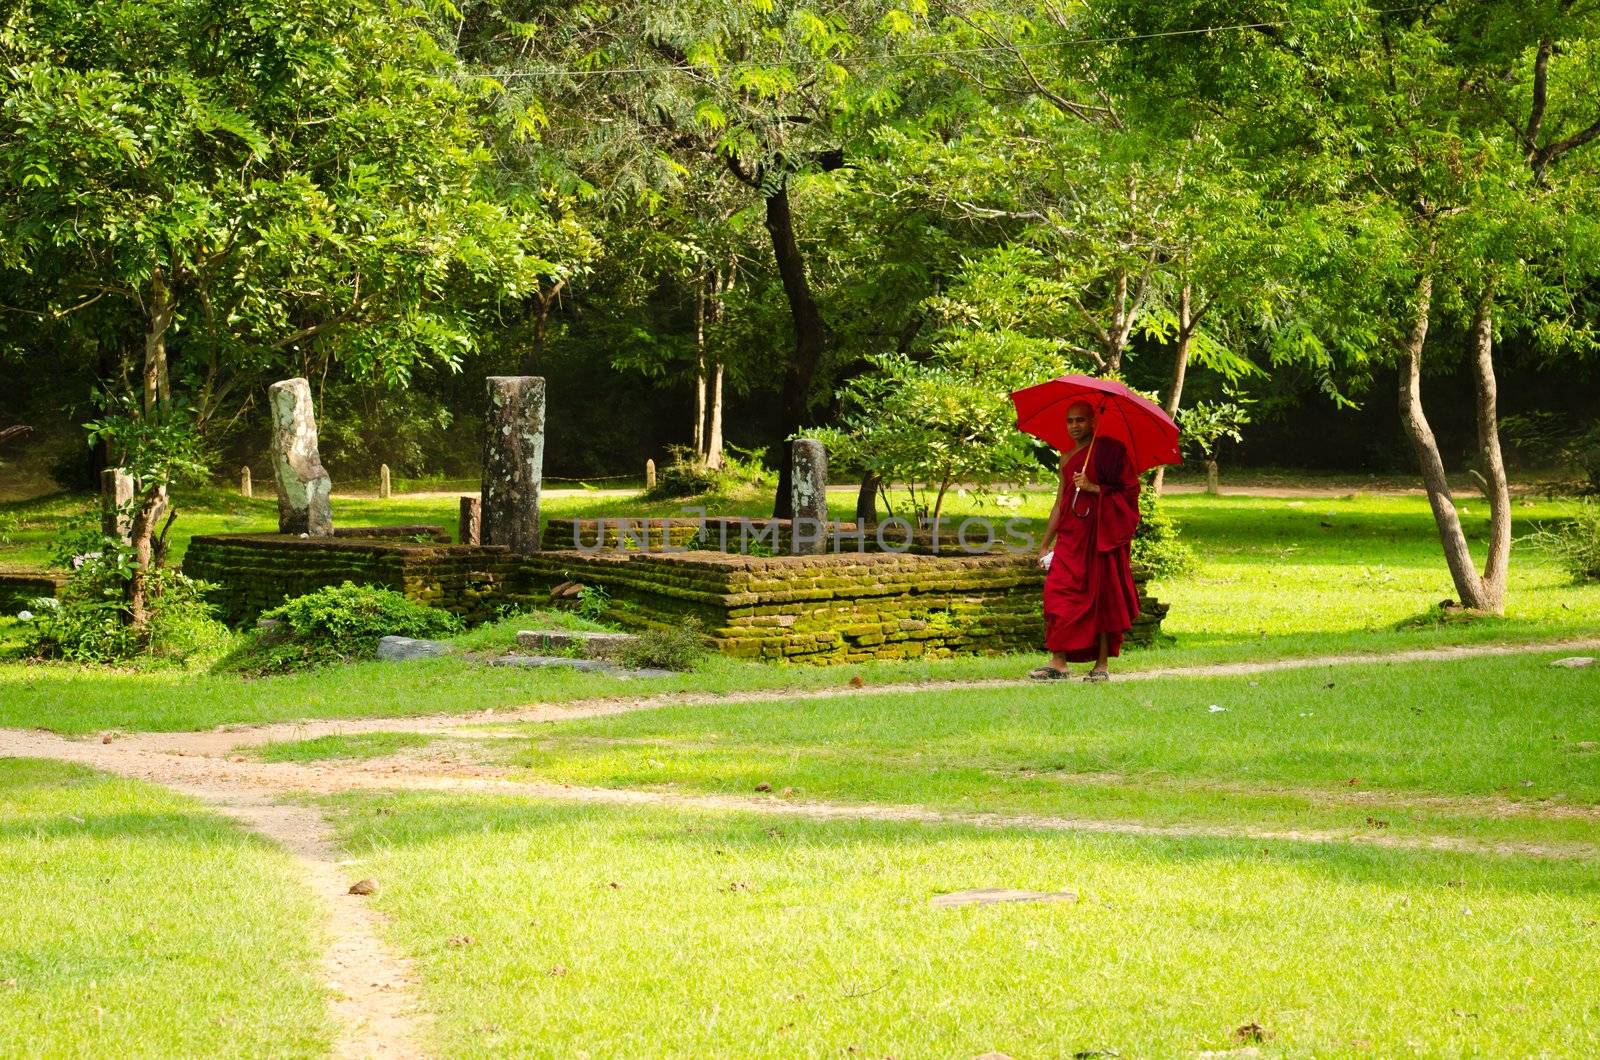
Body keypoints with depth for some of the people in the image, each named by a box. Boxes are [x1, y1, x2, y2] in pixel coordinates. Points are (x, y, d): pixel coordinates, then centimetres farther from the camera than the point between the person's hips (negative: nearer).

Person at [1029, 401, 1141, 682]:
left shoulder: (1109, 451, 0)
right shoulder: (1067, 459, 18)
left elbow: (1129, 491, -5)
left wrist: (1093, 488, -15)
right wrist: (1045, 544, 21)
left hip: (1102, 534, -5)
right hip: (1071, 535, 5)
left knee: (1102, 597, -3)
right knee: (1059, 592, -9)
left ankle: (1101, 665, 3)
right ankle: (1058, 663, -13)